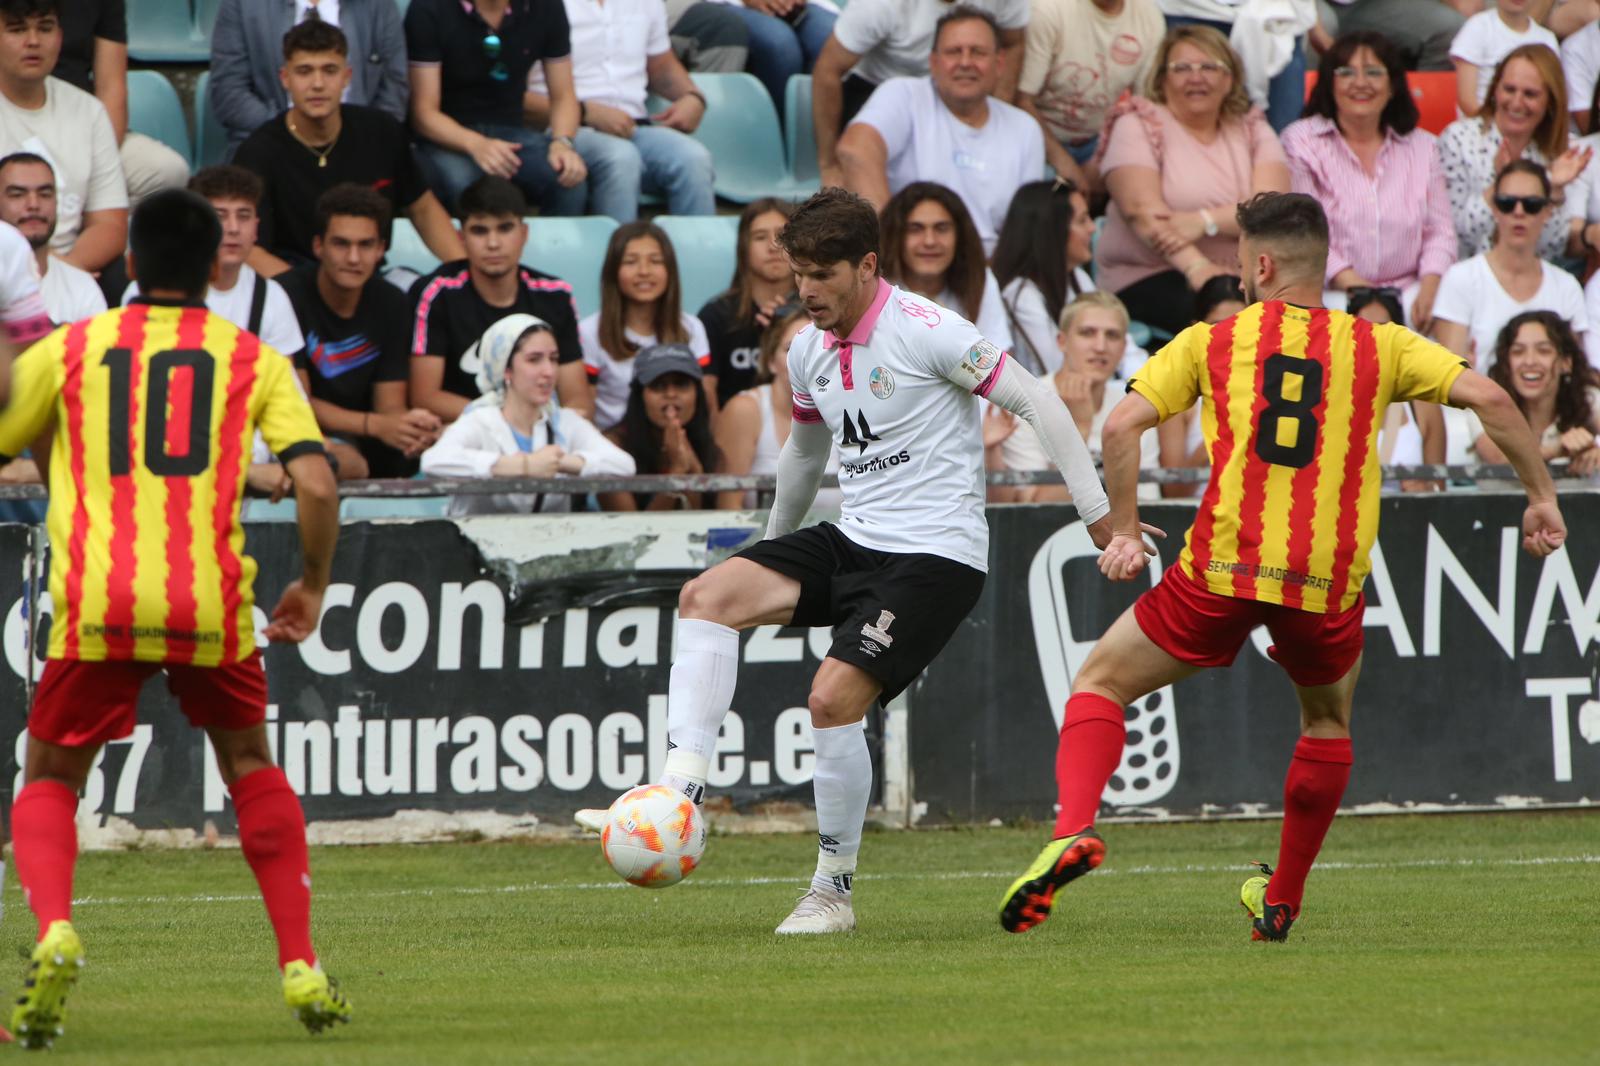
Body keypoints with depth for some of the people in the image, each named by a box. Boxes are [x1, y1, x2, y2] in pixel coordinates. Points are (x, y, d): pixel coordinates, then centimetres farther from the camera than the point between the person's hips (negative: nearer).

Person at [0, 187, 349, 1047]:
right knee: (250, 767, 24)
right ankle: (300, 967, 16)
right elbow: (316, 483, -1)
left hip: (95, 606, -1)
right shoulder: (253, 361, 8)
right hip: (210, 606, 1)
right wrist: (312, 587, 12)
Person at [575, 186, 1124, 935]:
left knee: (833, 697, -20)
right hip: (853, 538, 8)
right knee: (707, 596, -12)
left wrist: (1102, 523, -9)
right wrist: (774, 545, 40)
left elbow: (1040, 405, -10)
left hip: (936, 553, -8)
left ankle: (834, 892, -5)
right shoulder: (809, 349, 9)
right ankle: (680, 794, -21)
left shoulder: (927, 333, -14)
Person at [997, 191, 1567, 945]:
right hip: (1328, 582, 2)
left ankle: (1073, 831, -11)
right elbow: (1486, 397, 3)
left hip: (1222, 571, -2)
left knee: (1100, 684, 15)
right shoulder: (1378, 347, 11)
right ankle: (1282, 900, 30)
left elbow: (1122, 425, -1)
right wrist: (1541, 495, 12)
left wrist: (1124, 530, 8)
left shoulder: (1210, 342, 9)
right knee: (1328, 719, 30)